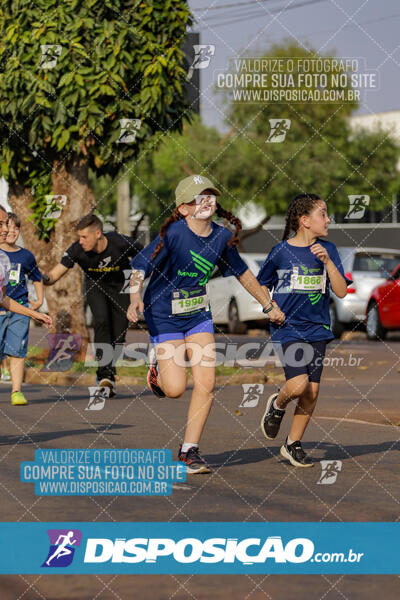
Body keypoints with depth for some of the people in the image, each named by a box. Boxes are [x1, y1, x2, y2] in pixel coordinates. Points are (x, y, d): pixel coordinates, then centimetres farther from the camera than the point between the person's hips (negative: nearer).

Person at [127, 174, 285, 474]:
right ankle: (158, 367, 27)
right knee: (175, 388, -10)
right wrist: (136, 298, -42)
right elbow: (141, 266, -23)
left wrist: (269, 305, 21)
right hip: (165, 316, -4)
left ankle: (190, 450, 8)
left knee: (206, 383, -7)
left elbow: (241, 271, 13)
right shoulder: (173, 234, -20)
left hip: (199, 315, 5)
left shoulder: (222, 236, -4)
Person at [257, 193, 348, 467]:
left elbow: (341, 291, -3)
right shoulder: (281, 252, -4)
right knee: (299, 384, -20)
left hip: (317, 329, 4)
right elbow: (260, 286, 10)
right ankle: (277, 405, 13)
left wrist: (327, 261, -14)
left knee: (312, 392, 1)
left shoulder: (327, 249, 4)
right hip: (288, 328, -4)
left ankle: (293, 444, 18)